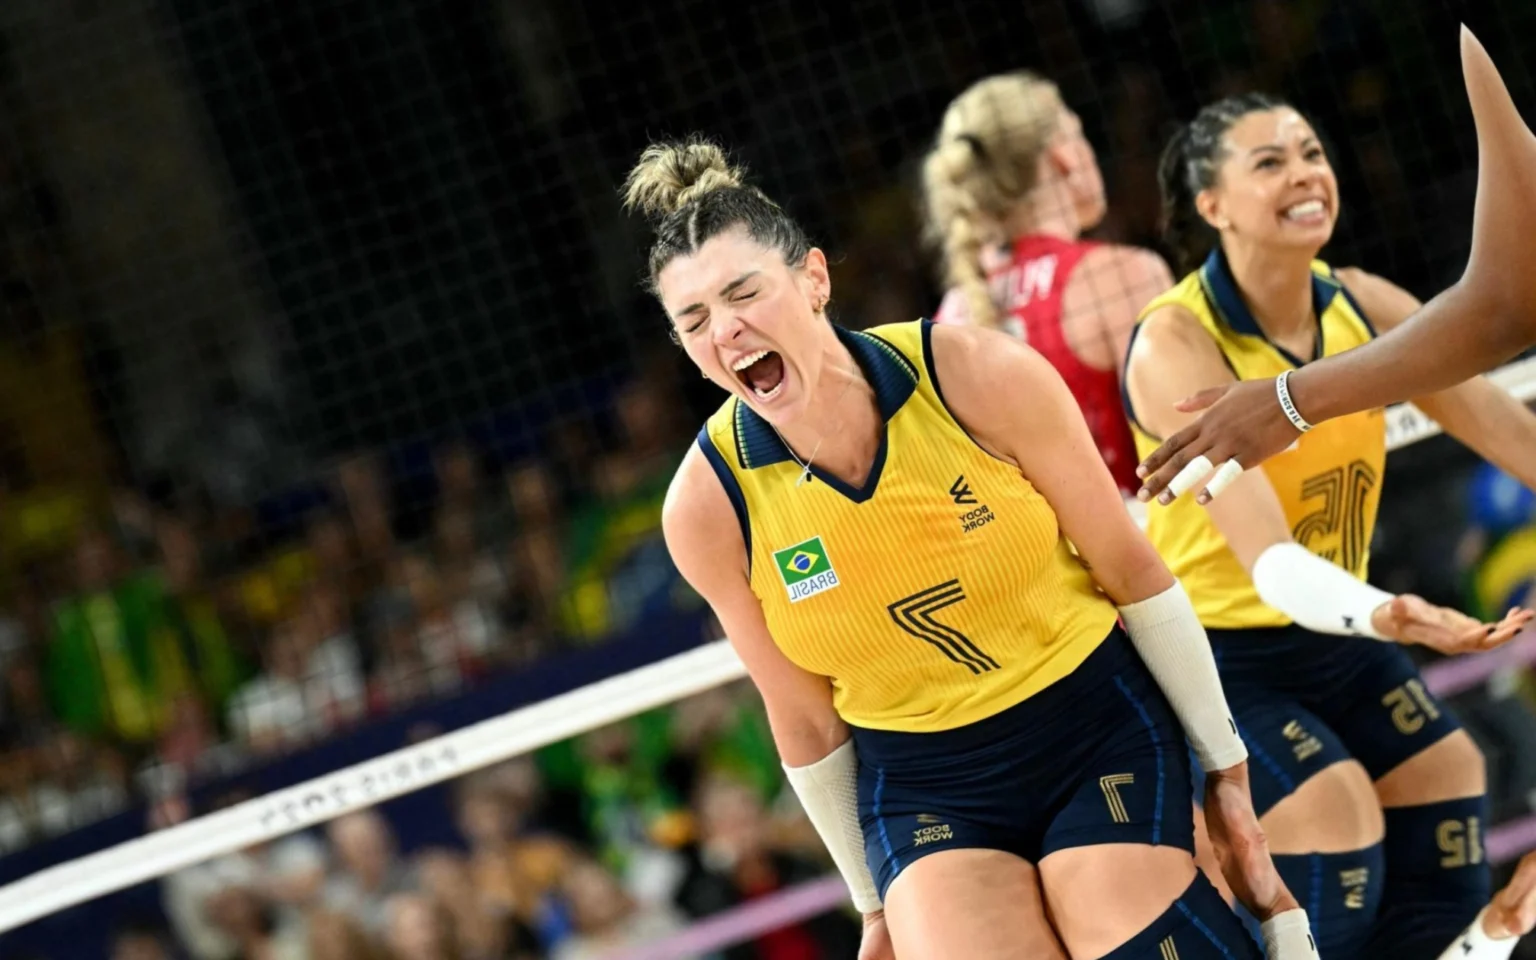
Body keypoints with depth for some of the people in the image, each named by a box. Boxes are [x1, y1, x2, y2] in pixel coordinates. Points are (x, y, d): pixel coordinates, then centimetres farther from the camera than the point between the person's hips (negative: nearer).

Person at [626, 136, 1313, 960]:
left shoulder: (980, 376, -17)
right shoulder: (708, 505, -12)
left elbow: (1133, 569, -6)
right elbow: (805, 722, 1)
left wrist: (1225, 767, 0)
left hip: (1099, 730, -1)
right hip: (922, 791, 1)